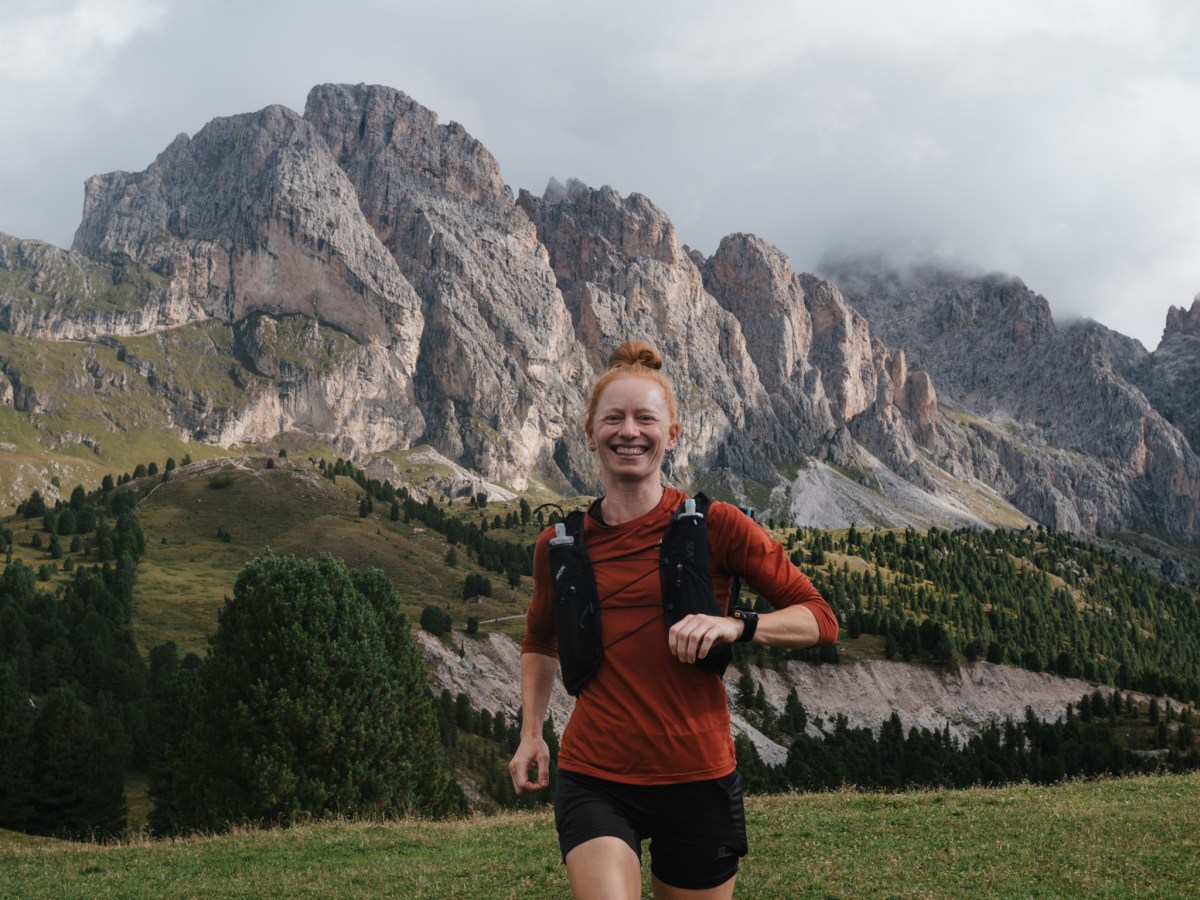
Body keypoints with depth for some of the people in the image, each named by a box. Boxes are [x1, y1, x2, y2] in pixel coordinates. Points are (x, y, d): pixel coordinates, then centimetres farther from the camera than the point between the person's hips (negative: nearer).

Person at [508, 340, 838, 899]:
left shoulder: (717, 526, -4)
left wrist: (736, 626, -19)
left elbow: (820, 620, -2)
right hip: (594, 782, 0)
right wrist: (531, 733, 11)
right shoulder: (558, 546, 4)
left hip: (697, 782, 0)